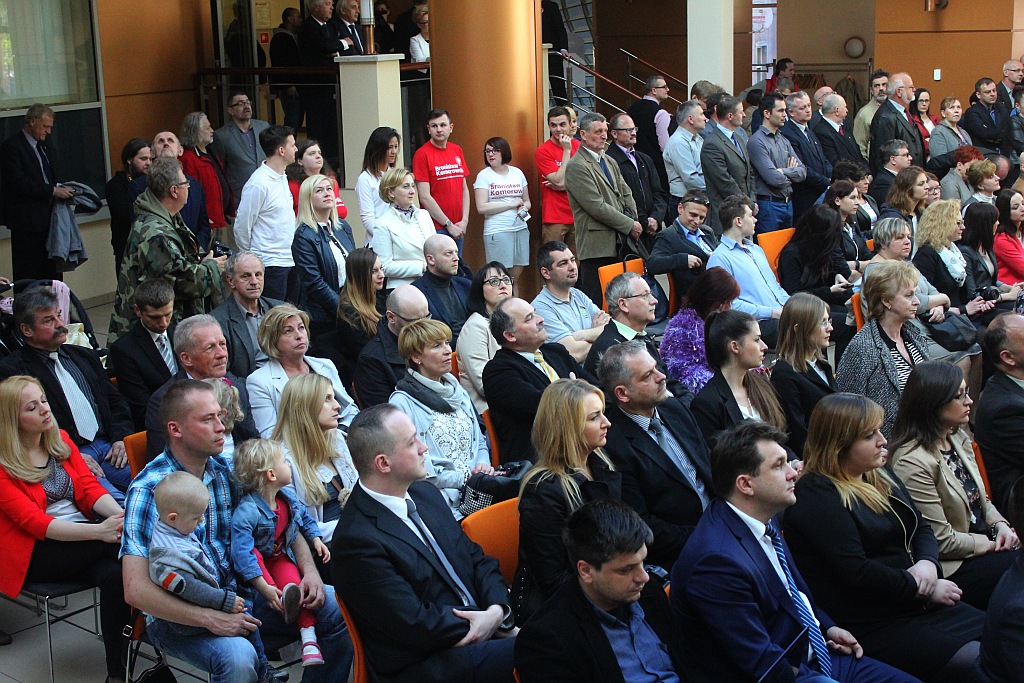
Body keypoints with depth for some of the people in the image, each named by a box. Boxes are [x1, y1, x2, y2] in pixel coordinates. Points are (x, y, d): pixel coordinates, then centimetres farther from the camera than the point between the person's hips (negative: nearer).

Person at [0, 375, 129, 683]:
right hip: (34, 554, -6)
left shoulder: (60, 439, 10)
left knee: (115, 573, -29)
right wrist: (98, 531, -30)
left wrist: (121, 514, -19)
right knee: (122, 541, -29)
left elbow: (89, 487, 4)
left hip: (80, 542, 6)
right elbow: (34, 522, -17)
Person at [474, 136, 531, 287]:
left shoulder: (517, 173, 13)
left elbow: (527, 200, 22)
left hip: (521, 229, 5)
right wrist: (512, 204, -9)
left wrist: (524, 207, -3)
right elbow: (481, 207, -10)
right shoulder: (484, 175, -1)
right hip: (497, 232, -5)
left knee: (515, 279, 6)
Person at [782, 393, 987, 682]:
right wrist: (922, 588, -12)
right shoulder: (815, 495, -15)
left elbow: (921, 527, 17)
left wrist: (927, 563, -6)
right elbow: (856, 572, -21)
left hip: (921, 604, 9)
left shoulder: (880, 474, 14)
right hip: (874, 627, -9)